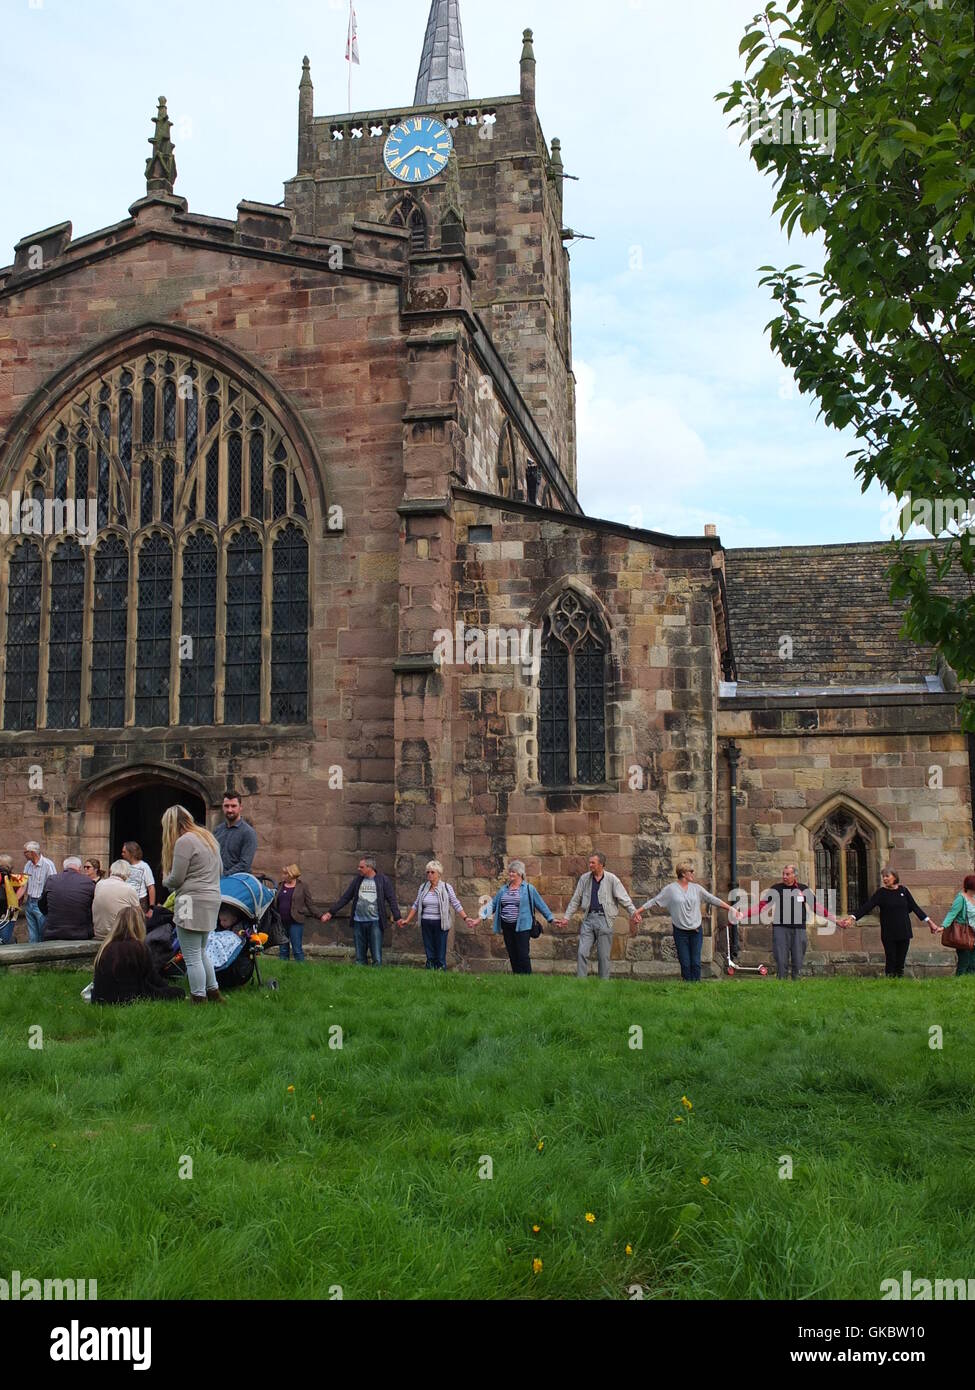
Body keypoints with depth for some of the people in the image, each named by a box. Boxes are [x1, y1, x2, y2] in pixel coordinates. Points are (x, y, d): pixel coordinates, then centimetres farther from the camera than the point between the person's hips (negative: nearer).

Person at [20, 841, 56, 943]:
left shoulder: (48, 865, -12)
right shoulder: (28, 865, 9)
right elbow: (23, 885, 9)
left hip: (41, 904, -7)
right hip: (29, 903, 7)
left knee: (43, 936, -2)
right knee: (32, 936, 10)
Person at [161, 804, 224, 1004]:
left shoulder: (184, 842, -12)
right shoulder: (208, 837, 16)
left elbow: (175, 880, -13)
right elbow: (219, 869, 20)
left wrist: (165, 880, 11)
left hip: (193, 902, -9)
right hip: (212, 899, 10)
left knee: (192, 957, -2)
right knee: (200, 952, 21)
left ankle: (199, 999, 1)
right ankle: (214, 994, 26)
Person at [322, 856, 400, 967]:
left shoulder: (383, 880, 0)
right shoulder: (357, 880, 11)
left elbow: (392, 900, -3)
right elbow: (345, 898, 14)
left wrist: (397, 917, -13)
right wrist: (331, 912, 12)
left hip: (375, 922, -4)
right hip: (358, 922, 4)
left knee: (377, 957, -3)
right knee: (359, 957, 8)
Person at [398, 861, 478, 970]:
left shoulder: (446, 888, -2)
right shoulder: (423, 887, 8)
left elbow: (456, 905, -2)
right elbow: (416, 906, 14)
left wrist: (466, 918, -11)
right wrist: (407, 920, 11)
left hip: (440, 924, -3)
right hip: (426, 924, 3)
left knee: (440, 954, -3)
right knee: (429, 954, 5)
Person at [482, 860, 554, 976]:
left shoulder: (528, 889, 0)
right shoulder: (503, 890, 13)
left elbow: (541, 904, 3)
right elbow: (493, 904, 16)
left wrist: (551, 919, 1)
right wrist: (482, 916, 7)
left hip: (522, 926, -5)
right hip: (507, 927, 5)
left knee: (523, 955, -8)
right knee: (512, 955, 8)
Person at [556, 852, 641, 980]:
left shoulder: (611, 879, 0)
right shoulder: (584, 878, 9)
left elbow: (624, 898, -2)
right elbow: (575, 900, 14)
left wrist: (634, 913, -15)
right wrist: (566, 918, 11)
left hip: (604, 920, -3)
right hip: (588, 918, 3)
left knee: (603, 955, 3)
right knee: (582, 953, -4)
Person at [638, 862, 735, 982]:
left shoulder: (696, 888, 5)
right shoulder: (670, 889, -4)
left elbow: (712, 899, 10)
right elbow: (654, 901, -2)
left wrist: (730, 908, 9)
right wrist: (637, 911, -7)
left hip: (696, 931, 2)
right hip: (680, 932, -2)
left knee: (696, 962, 0)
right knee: (685, 963, 0)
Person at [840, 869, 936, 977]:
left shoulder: (903, 890, 5)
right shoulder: (881, 893, -3)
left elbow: (914, 907, 13)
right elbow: (867, 907, -12)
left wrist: (928, 920, 13)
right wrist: (853, 917, -24)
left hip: (904, 932, 2)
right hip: (889, 934, -2)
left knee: (901, 962, 5)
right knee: (890, 961, 0)